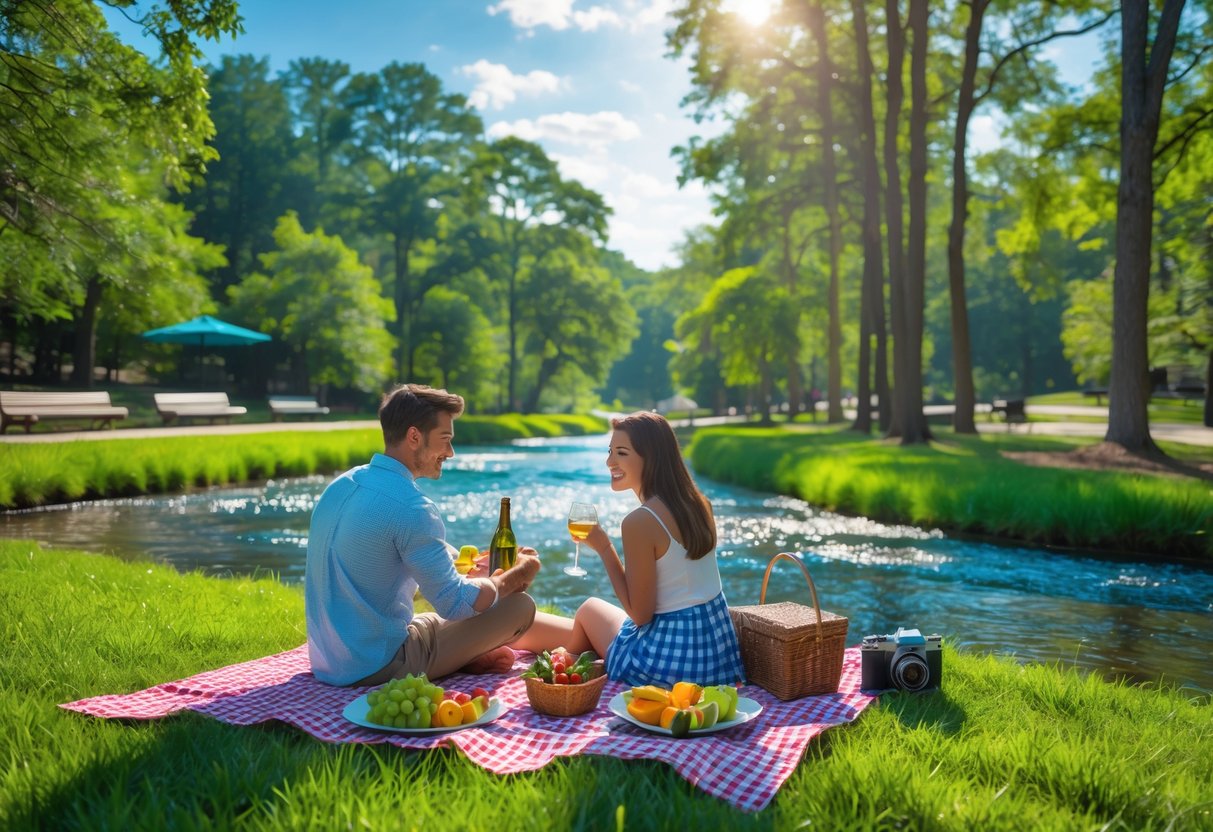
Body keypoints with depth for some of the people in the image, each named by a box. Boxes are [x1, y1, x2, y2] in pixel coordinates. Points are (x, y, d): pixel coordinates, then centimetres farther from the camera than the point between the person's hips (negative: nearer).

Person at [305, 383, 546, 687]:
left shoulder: (341, 485, 4)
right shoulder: (411, 508, -23)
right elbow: (456, 605, -18)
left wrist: (462, 571, 15)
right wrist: (517, 574, -1)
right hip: (377, 668, -9)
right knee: (520, 605, -2)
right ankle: (469, 661, 19)